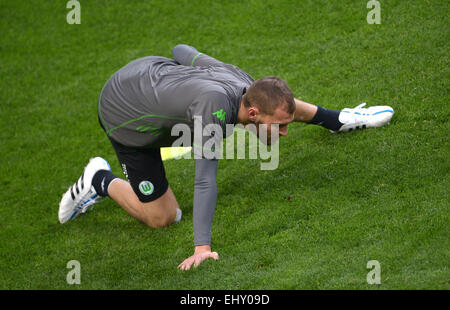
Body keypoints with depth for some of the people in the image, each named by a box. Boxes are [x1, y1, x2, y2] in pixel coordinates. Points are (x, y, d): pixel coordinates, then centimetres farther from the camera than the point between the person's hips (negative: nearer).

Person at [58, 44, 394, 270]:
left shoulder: (240, 79, -18)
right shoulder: (215, 104, -41)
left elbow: (183, 51, 0)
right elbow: (205, 178, -43)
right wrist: (202, 247, -46)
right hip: (125, 119, -8)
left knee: (273, 95, 10)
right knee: (163, 218, -2)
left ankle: (335, 119, 30)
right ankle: (101, 181, 17)